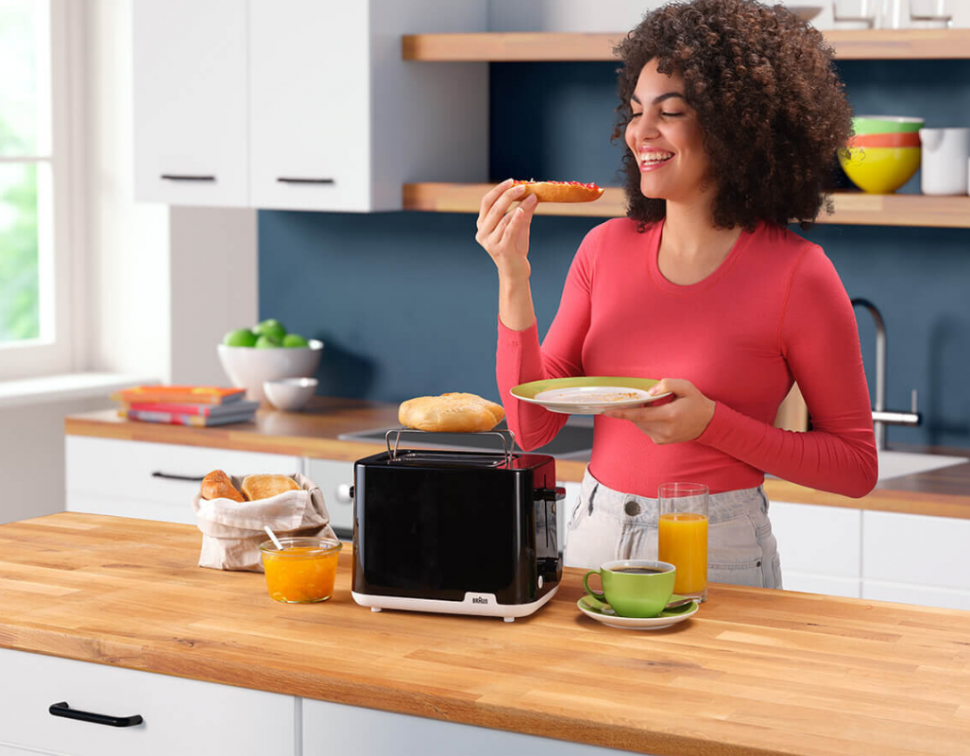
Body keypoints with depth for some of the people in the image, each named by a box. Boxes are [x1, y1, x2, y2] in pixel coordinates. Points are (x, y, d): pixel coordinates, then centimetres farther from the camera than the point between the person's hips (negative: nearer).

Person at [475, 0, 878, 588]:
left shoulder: (796, 275, -12)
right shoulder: (607, 248, 2)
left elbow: (856, 467, -7)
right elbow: (533, 428, 1)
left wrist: (710, 422, -18)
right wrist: (514, 280, -10)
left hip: (717, 554, -4)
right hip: (594, 535, 4)